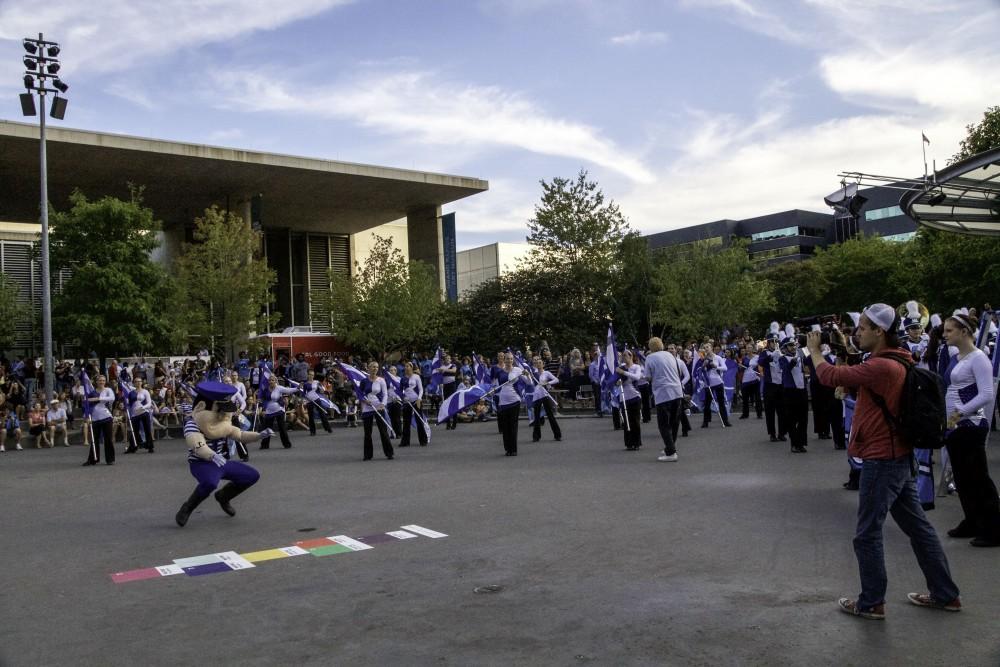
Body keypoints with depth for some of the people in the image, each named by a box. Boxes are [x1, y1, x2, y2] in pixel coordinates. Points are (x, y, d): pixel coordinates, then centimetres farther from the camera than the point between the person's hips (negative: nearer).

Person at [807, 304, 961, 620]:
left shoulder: (881, 366, -23)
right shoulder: (896, 362, 8)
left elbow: (829, 376, -21)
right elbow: (855, 375, 19)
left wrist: (814, 350, -4)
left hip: (881, 460, -10)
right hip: (898, 456, 10)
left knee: (867, 535, 2)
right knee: (918, 526, 17)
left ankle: (871, 603, 13)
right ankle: (945, 594, 26)